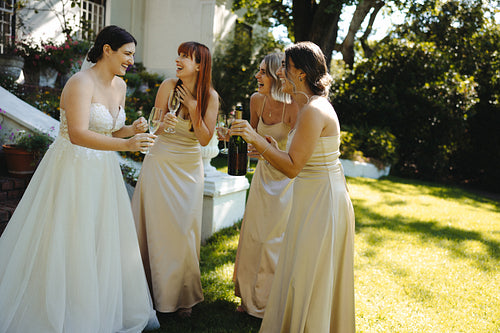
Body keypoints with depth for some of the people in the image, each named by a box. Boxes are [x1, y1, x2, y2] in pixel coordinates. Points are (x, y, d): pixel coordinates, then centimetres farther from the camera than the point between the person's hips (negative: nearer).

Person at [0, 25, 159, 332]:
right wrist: (125, 144, -38)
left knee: (106, 243, 13)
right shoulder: (81, 82, -18)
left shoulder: (120, 86, 7)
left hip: (103, 170, 8)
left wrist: (132, 129, -5)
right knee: (63, 244, 2)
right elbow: (78, 134, -30)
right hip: (73, 168, -8)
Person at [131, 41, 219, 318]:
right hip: (161, 163, 0)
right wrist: (164, 124, -26)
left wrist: (193, 108, -17)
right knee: (156, 227, 3)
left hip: (189, 169, 1)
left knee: (184, 230, 2)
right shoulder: (169, 86, -6)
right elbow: (155, 127, -4)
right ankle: (154, 289, 20)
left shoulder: (210, 96, -5)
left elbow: (205, 139, -7)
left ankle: (182, 295, 18)